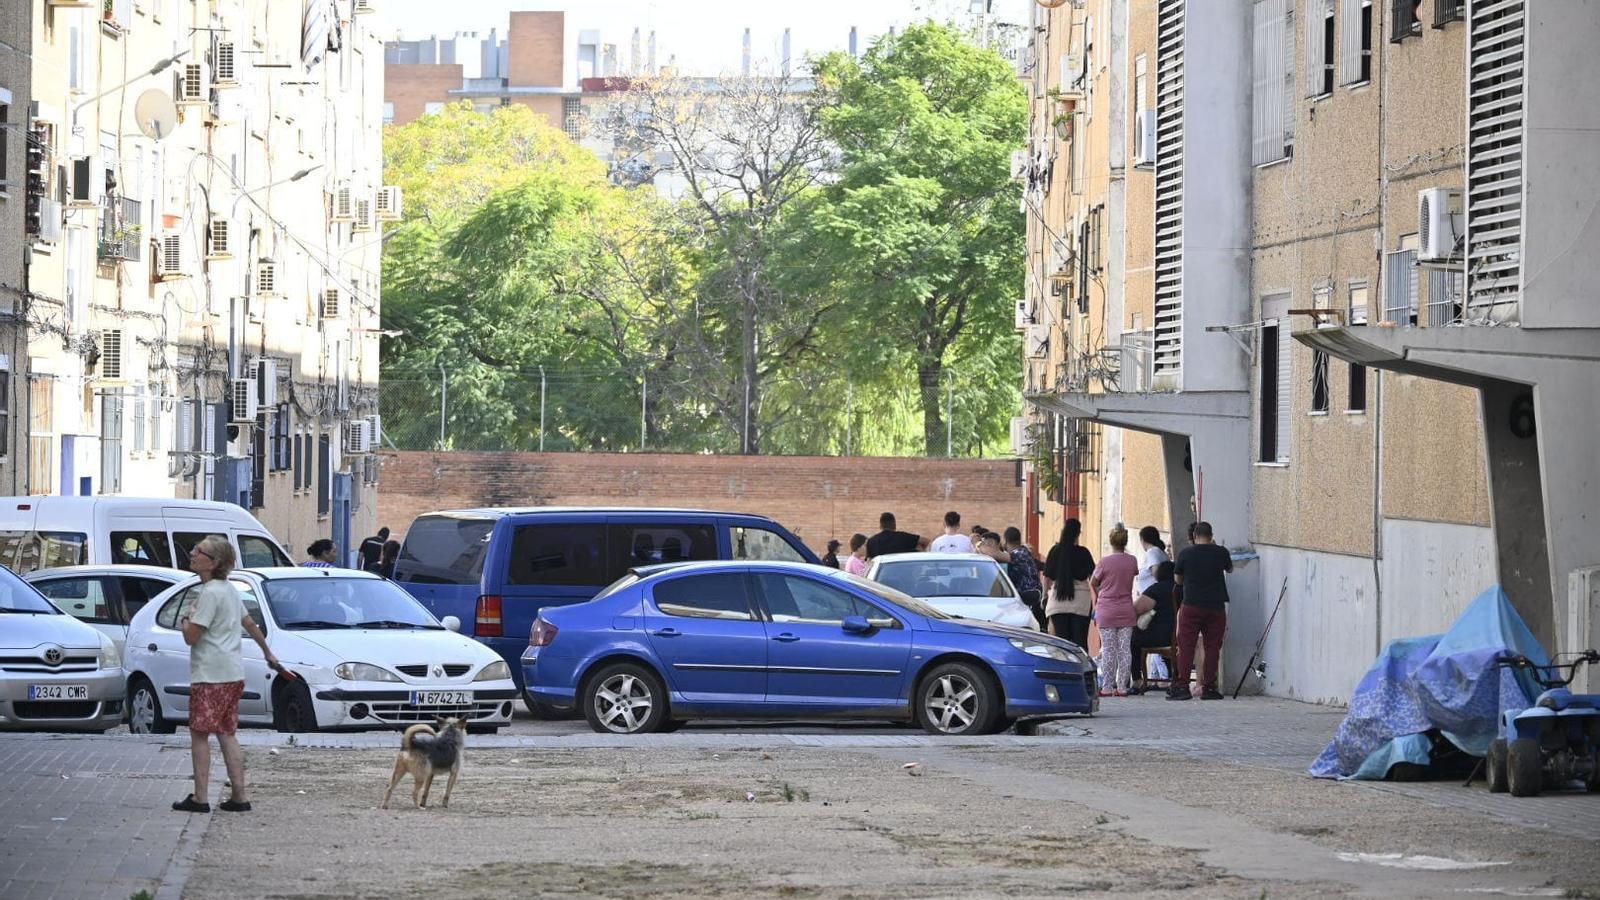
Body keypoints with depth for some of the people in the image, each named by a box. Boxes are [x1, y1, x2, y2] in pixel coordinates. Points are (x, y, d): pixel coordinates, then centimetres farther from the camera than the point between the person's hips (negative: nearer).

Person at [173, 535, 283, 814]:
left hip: (209, 675, -9)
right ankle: (239, 796, 9)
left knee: (199, 733, -4)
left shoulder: (209, 593, -16)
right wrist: (268, 652, 38)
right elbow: (250, 624, 25)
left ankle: (200, 798, -5)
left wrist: (186, 618, 1)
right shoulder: (230, 589, 13)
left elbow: (191, 637, -20)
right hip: (233, 673, 9)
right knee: (227, 734, 11)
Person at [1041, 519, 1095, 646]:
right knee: (1080, 641, -1)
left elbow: (1047, 577, 4)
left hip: (1058, 601, 2)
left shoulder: (1055, 551, 2)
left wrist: (1045, 595, 14)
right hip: (1080, 600, -2)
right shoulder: (1083, 553, -4)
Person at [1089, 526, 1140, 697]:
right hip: (1126, 611, 3)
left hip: (1106, 611, -3)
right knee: (1125, 649, 5)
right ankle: (1122, 687, 4)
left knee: (1108, 650, 1)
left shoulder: (1105, 561, -12)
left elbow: (1093, 583, -2)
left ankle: (1107, 687, 0)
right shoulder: (1132, 561, -2)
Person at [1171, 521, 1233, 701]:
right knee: (1212, 647, 6)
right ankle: (1208, 687, 4)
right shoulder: (1221, 552, -1)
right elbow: (1230, 569, 20)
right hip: (1216, 607, 1)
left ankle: (1182, 686, -4)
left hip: (1191, 606, -1)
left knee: (1186, 647, 2)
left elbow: (1177, 579, 6)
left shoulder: (1185, 553, -5)